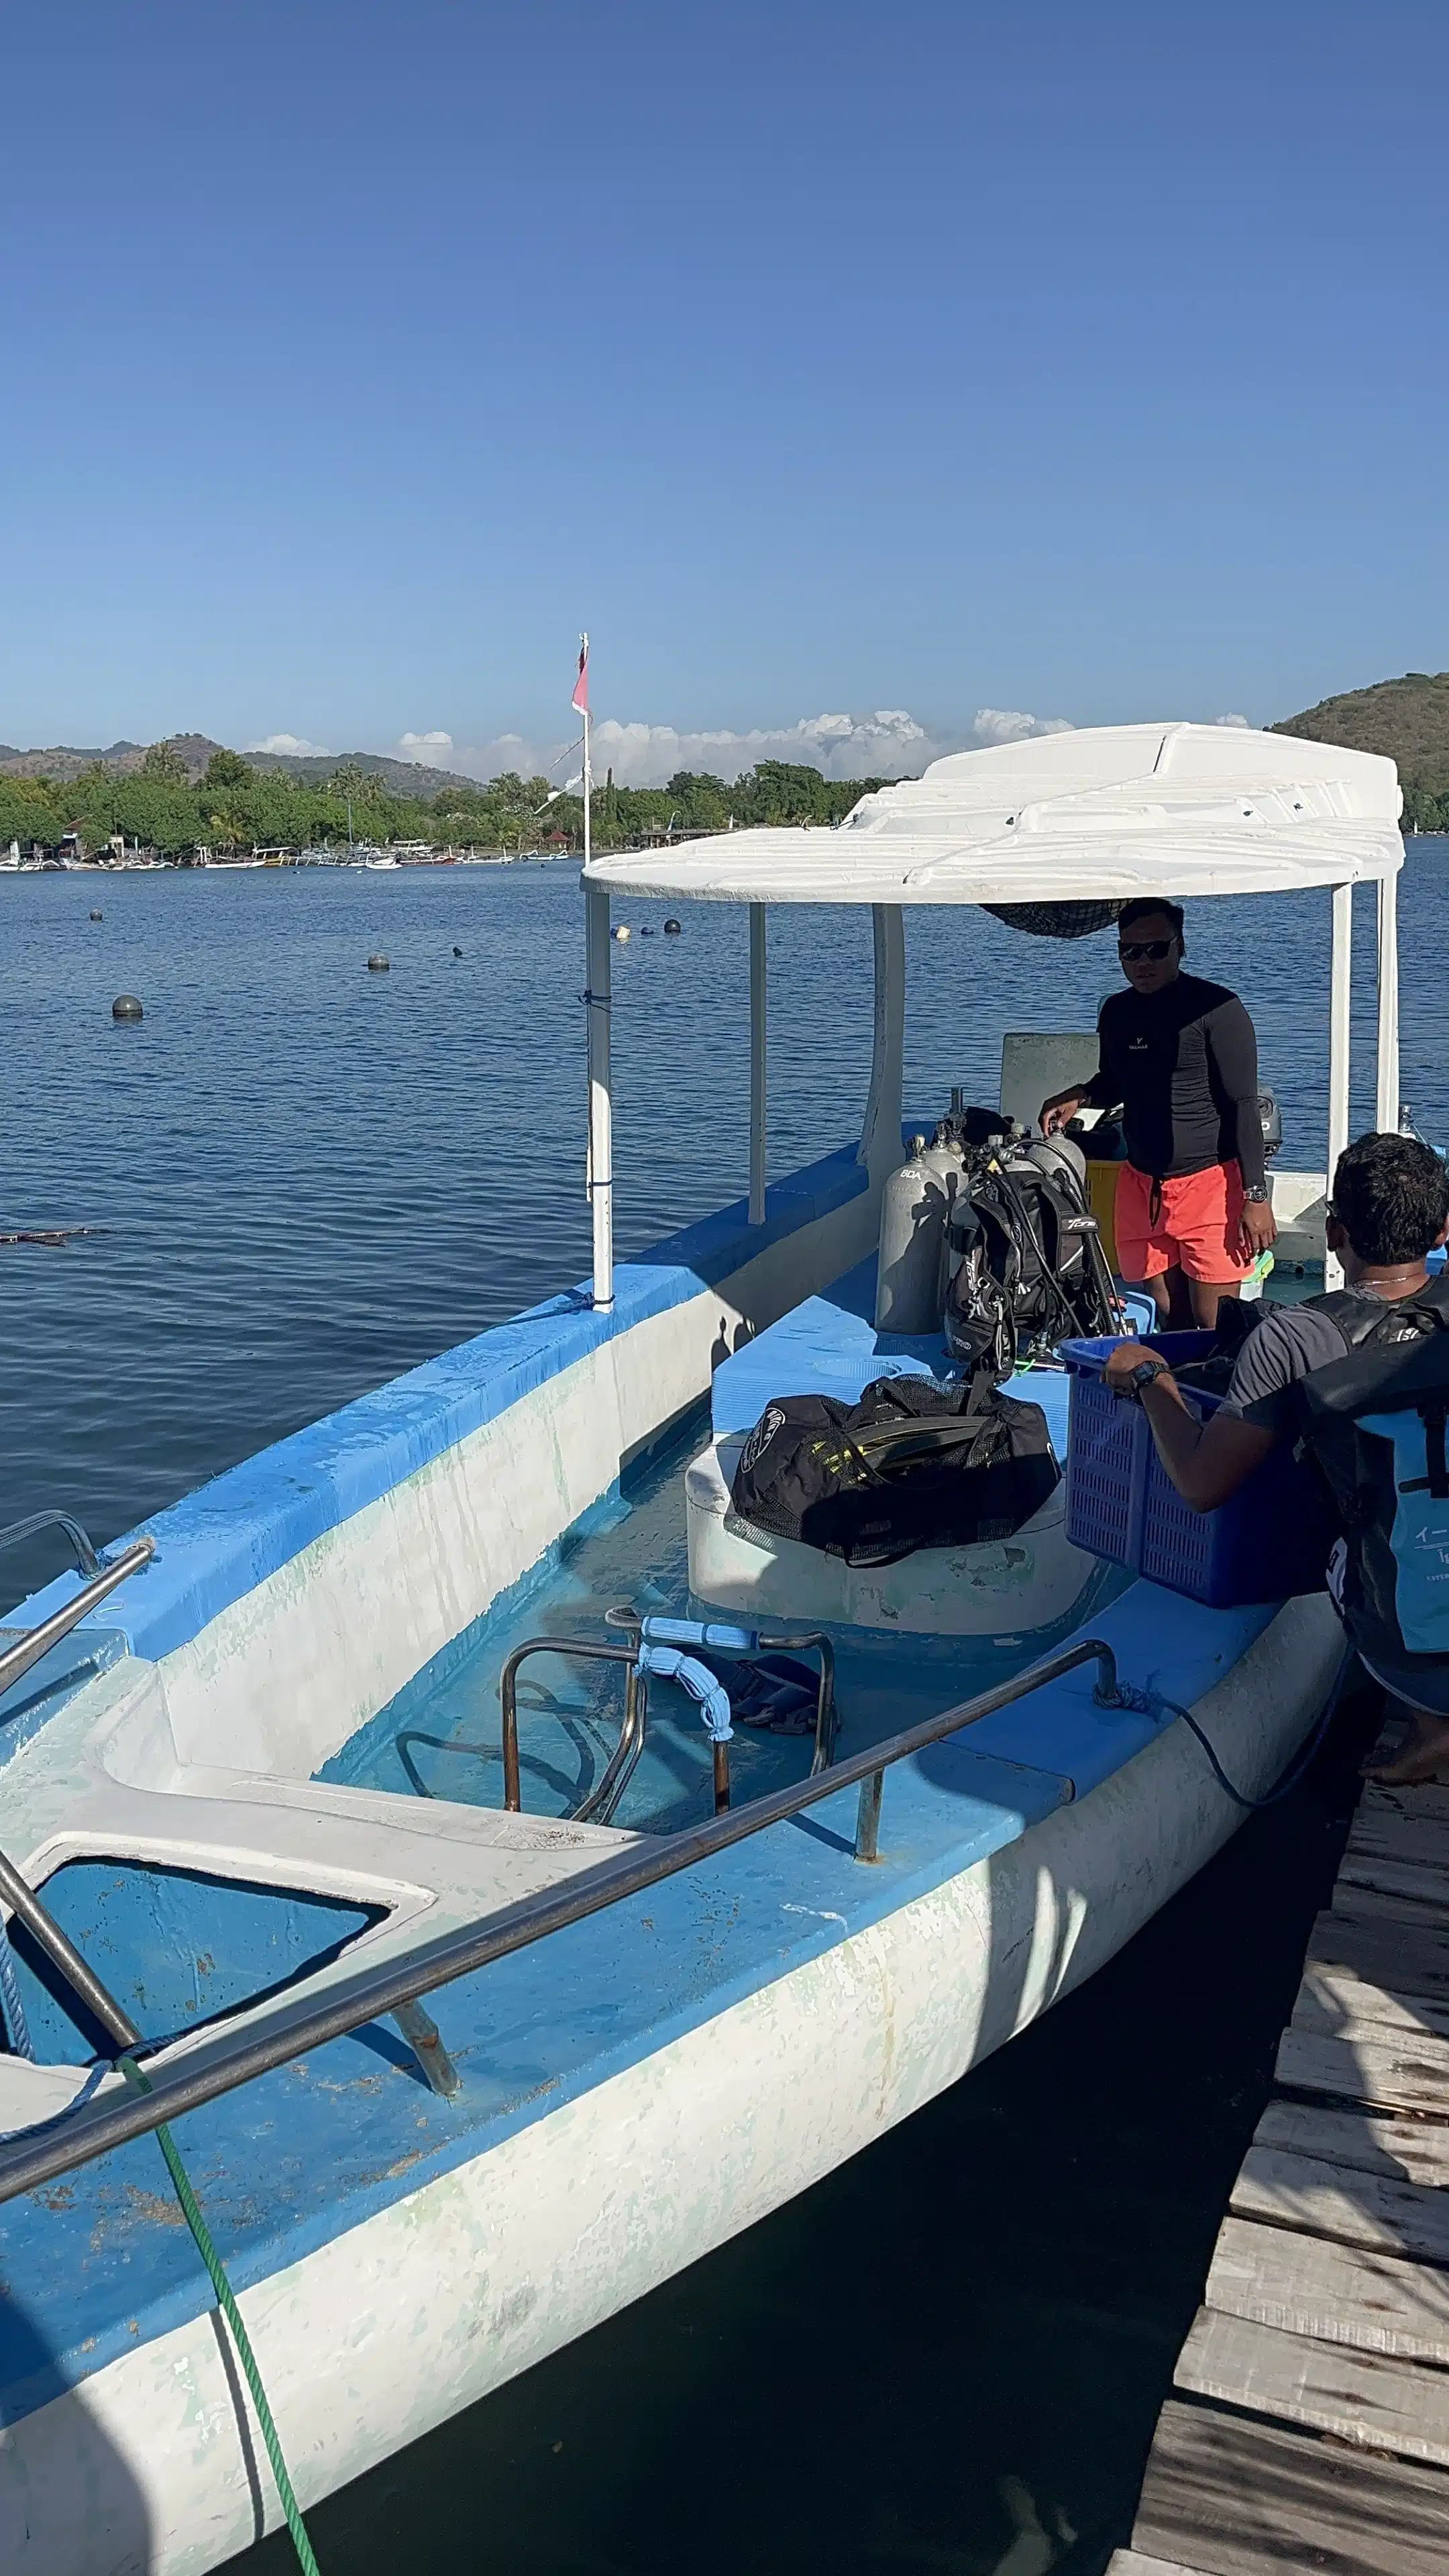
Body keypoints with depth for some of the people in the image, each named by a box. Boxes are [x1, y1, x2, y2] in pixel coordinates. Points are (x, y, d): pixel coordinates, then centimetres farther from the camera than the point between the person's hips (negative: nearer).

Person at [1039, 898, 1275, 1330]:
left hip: (1210, 1179, -6)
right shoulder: (1115, 1012, 10)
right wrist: (1079, 1096, 4)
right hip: (1140, 1182, 6)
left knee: (1215, 1326, -5)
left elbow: (1243, 1106, -11)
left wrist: (1255, 1196, -16)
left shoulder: (1216, 1009, -9)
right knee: (1166, 1319, 8)